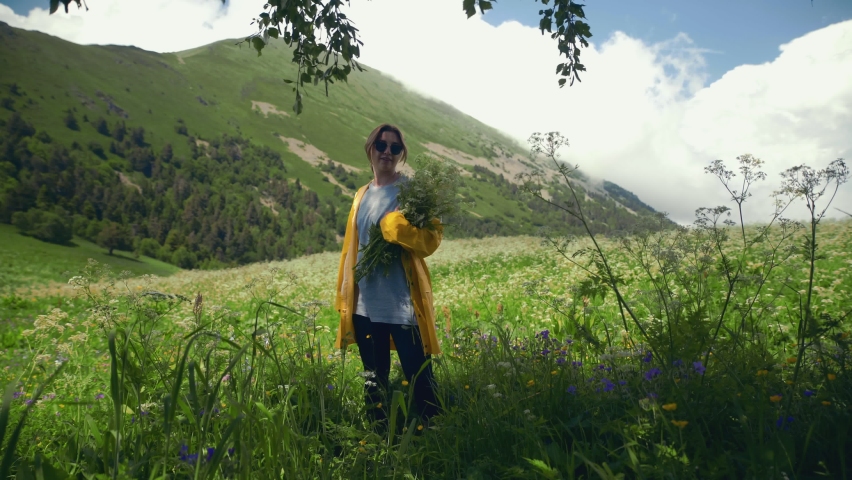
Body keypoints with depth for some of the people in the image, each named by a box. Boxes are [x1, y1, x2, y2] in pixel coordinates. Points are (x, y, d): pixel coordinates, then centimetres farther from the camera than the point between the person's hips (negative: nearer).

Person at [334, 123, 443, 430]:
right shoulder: (362, 195, 15)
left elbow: (432, 237, -9)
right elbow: (352, 247, 17)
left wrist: (397, 229, -24)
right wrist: (345, 295, 14)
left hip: (402, 303, -5)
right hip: (366, 303, 6)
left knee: (419, 379, -2)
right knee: (373, 380, 15)